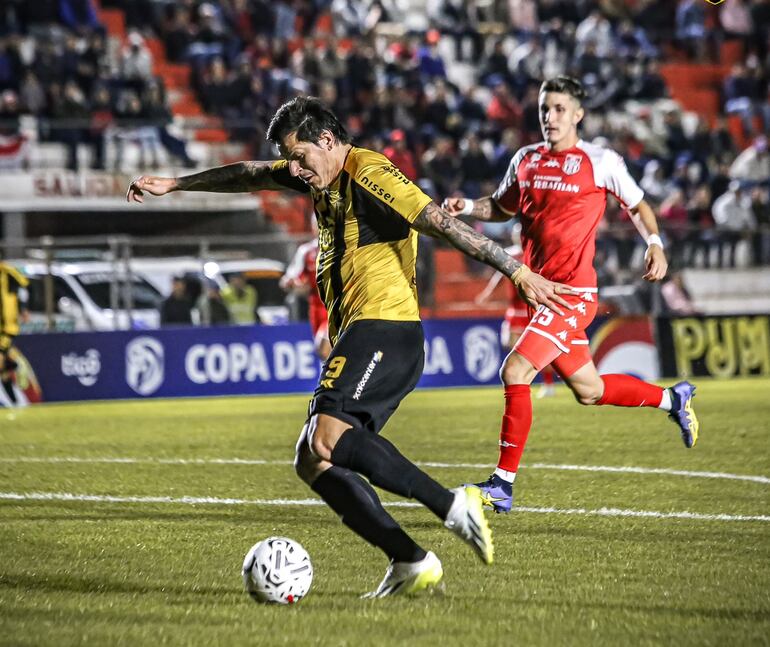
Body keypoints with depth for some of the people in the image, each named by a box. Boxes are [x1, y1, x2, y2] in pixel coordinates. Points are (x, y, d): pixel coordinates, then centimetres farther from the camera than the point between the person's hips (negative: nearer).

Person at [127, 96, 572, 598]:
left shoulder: (369, 173, -8)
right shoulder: (325, 176, 21)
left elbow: (441, 223, -15)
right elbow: (247, 176, 35)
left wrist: (517, 272, -20)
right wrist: (172, 185, 42)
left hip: (384, 326, -10)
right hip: (357, 336, 10)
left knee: (327, 438, -28)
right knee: (312, 461, 1)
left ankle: (453, 505, -30)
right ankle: (410, 562, -8)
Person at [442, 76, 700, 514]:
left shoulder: (601, 162, -5)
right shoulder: (526, 160, 11)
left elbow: (637, 204, 8)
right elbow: (503, 206, 27)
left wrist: (654, 243, -9)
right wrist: (468, 208, 7)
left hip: (573, 292, -7)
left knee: (516, 371, -18)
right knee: (588, 391, 16)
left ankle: (504, 484, -12)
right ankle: (674, 399, 41)